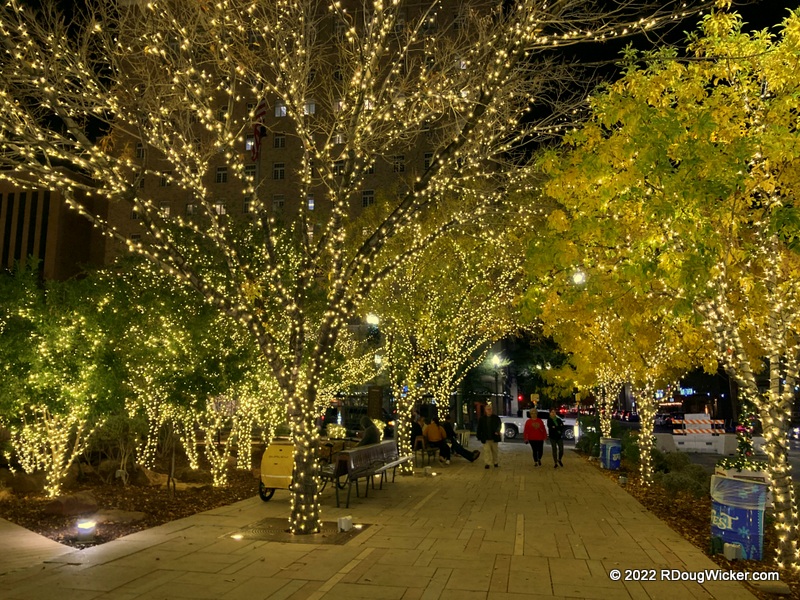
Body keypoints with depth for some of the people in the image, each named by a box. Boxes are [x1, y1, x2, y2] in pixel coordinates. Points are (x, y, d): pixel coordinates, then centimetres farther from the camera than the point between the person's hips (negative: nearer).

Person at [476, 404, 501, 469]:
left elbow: (499, 425, -4)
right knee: (487, 450, -4)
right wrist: (479, 436, 0)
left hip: (494, 438, 0)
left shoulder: (496, 418, 1)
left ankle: (496, 462, 27)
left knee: (495, 450, 12)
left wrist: (497, 431, -23)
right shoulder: (482, 419, 2)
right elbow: (479, 428, 5)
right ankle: (488, 463, -1)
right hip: (486, 438, 0)